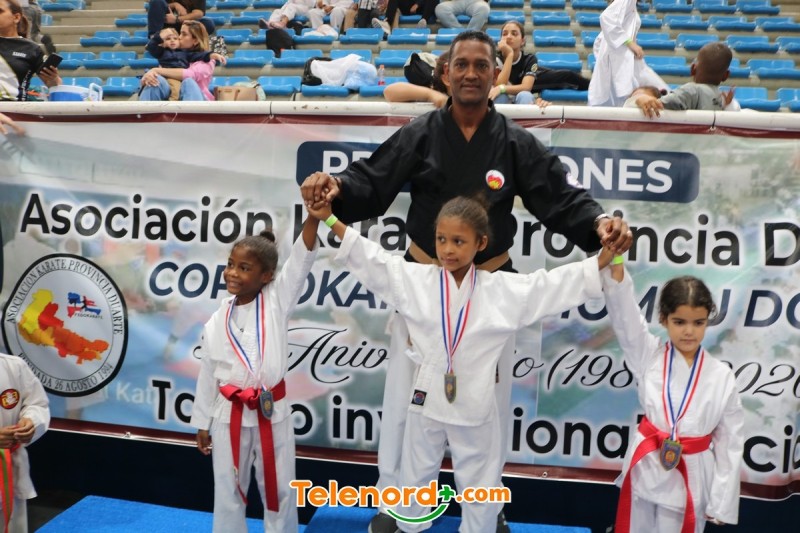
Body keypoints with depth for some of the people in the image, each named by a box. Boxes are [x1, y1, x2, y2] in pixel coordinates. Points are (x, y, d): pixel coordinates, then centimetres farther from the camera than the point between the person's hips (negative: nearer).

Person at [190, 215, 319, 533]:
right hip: (230, 415, 2)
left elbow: (302, 259, -20)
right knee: (228, 490, 16)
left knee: (278, 489, 13)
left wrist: (315, 214, -35)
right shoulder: (216, 323, -2)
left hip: (272, 413, -1)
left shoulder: (277, 301, -7)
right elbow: (208, 376, 7)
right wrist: (202, 424, 12)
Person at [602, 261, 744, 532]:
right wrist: (615, 256, -30)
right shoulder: (649, 355, -4)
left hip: (691, 477, 0)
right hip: (646, 469, 1)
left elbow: (730, 442, -1)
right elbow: (624, 309, -16)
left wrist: (722, 503, 0)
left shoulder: (721, 375, -5)